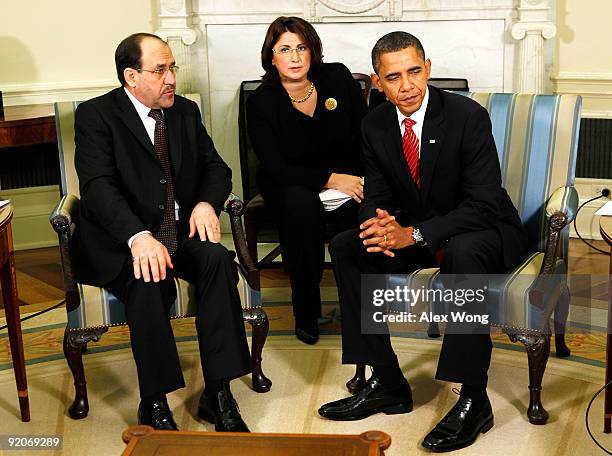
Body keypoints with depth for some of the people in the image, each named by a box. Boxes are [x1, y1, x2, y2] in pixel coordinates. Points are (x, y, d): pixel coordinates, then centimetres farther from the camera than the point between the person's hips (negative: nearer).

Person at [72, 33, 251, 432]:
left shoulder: (186, 111, 13)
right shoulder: (96, 116, -5)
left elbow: (216, 167, 14)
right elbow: (98, 186, -17)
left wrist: (207, 203, -11)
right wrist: (138, 237, -35)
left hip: (181, 233, 5)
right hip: (121, 240, -4)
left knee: (218, 260, -27)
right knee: (149, 281, -35)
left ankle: (218, 395, -23)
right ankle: (154, 405, -21)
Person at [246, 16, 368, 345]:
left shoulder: (338, 78, -3)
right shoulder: (260, 103, -10)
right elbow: (277, 169, -15)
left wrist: (364, 179, -15)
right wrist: (330, 179, -25)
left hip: (345, 176, 2)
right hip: (289, 184, -1)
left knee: (355, 209, -33)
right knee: (301, 206, -37)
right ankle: (305, 311, -18)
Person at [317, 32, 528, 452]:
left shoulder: (468, 116, -21)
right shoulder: (376, 125, -3)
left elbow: (484, 204, -24)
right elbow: (377, 194, 2)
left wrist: (414, 234, -34)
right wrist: (378, 222, -25)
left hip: (487, 232, -6)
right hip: (415, 232, 6)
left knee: (463, 253, -39)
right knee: (345, 247, -11)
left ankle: (474, 400, -27)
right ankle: (388, 384, -7)